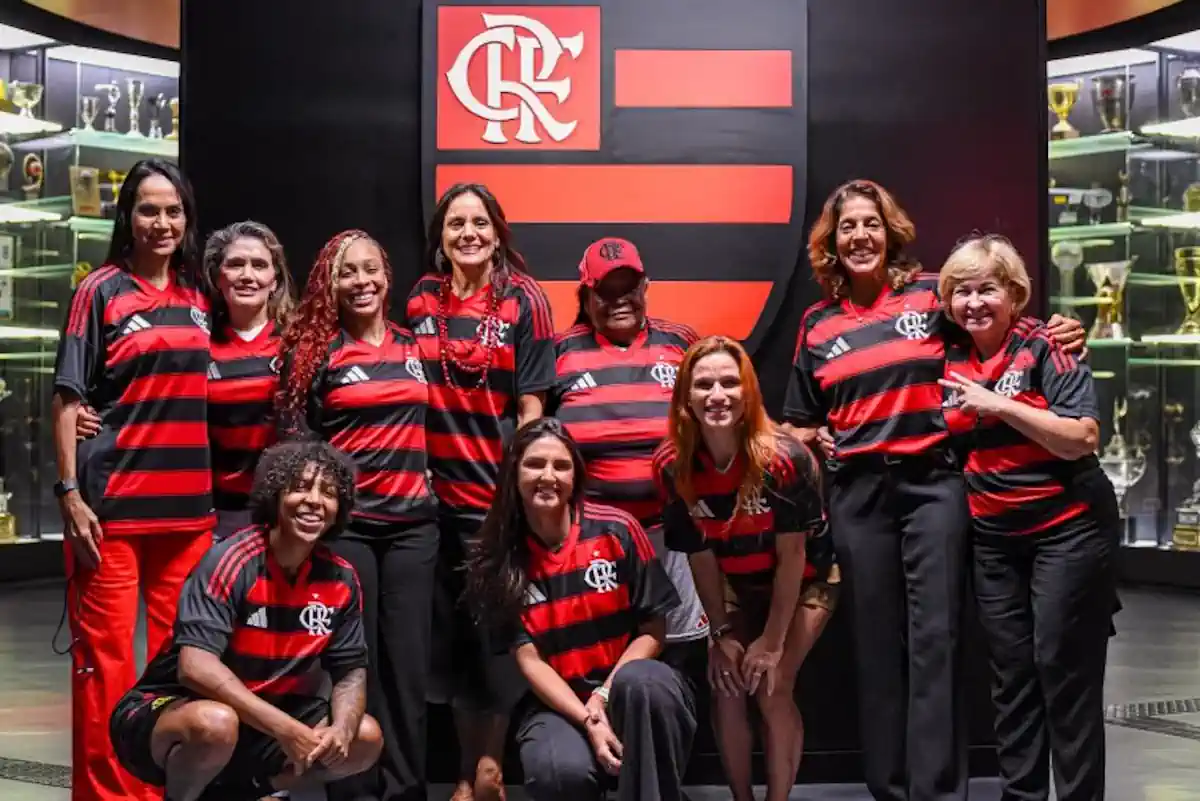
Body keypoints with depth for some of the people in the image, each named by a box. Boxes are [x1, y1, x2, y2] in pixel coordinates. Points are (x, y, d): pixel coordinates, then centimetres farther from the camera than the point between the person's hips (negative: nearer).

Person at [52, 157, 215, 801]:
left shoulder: (196, 299, 13)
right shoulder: (100, 292, 0)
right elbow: (69, 398, -3)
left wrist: (212, 488, 14)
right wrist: (70, 493, -11)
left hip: (188, 504, 5)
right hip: (111, 505, -5)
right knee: (105, 654, -3)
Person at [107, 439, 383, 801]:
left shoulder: (341, 579, -3)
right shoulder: (231, 561, -21)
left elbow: (351, 670, 2)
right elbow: (195, 666, -31)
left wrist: (342, 728, -21)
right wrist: (287, 730, -35)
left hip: (262, 718, 6)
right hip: (172, 707, -6)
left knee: (365, 737, -7)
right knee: (217, 724, -38)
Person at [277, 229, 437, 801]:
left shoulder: (414, 346, 11)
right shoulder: (314, 350, 0)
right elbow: (294, 436, 0)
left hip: (413, 522, 3)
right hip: (344, 523, -3)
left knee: (408, 660, 5)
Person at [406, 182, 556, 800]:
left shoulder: (524, 300, -4)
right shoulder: (421, 301, 7)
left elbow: (530, 406, -6)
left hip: (502, 491, -4)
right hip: (441, 492, 4)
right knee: (453, 632, 10)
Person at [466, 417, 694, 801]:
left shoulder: (618, 530, -5)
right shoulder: (500, 559, -1)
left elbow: (653, 629, -2)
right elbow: (528, 660, -5)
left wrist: (604, 696, -15)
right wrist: (587, 721, -19)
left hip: (630, 683, 0)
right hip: (556, 700, 0)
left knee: (642, 683, -37)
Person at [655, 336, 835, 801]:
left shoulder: (784, 458, -31)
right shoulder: (672, 465, -20)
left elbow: (792, 555, -24)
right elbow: (700, 555, -11)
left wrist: (772, 642, -21)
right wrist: (722, 633, -11)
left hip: (804, 584, -3)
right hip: (736, 586, 4)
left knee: (772, 689, -16)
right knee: (726, 686, -8)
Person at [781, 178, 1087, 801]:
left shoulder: (932, 294, 3)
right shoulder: (817, 324, 10)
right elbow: (799, 421, 20)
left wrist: (1059, 335, -9)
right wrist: (819, 441, 1)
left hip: (933, 481, -2)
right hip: (857, 491, 3)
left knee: (935, 635, -5)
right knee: (877, 639, 7)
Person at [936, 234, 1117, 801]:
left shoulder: (1045, 349, -11)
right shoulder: (950, 361, 6)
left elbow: (1083, 439, -19)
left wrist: (998, 404, -23)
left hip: (1067, 528, -5)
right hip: (993, 537, 6)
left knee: (1063, 668, -3)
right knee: (1011, 670, 9)